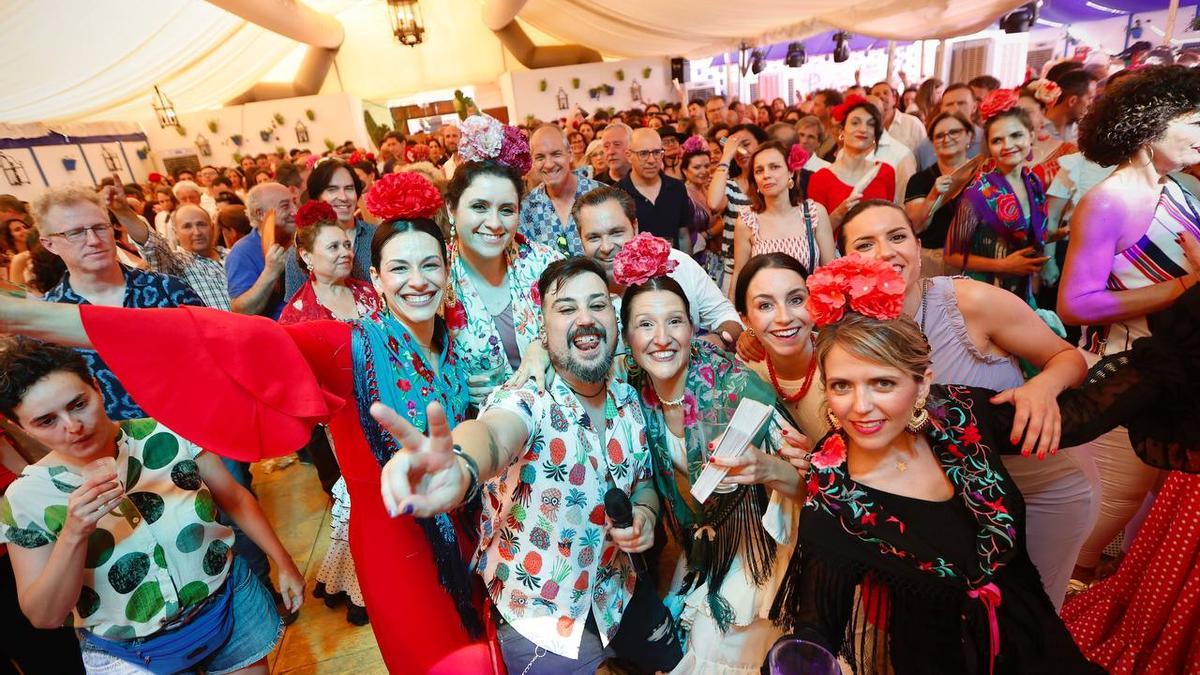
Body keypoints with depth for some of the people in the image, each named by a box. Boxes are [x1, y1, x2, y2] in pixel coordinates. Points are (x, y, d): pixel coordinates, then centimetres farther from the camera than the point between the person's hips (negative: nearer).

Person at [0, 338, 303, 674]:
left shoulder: (168, 434, -14)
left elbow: (235, 497, -3)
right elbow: (44, 617, -11)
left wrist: (284, 562, 0)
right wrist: (74, 533, -28)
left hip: (230, 602, 1)